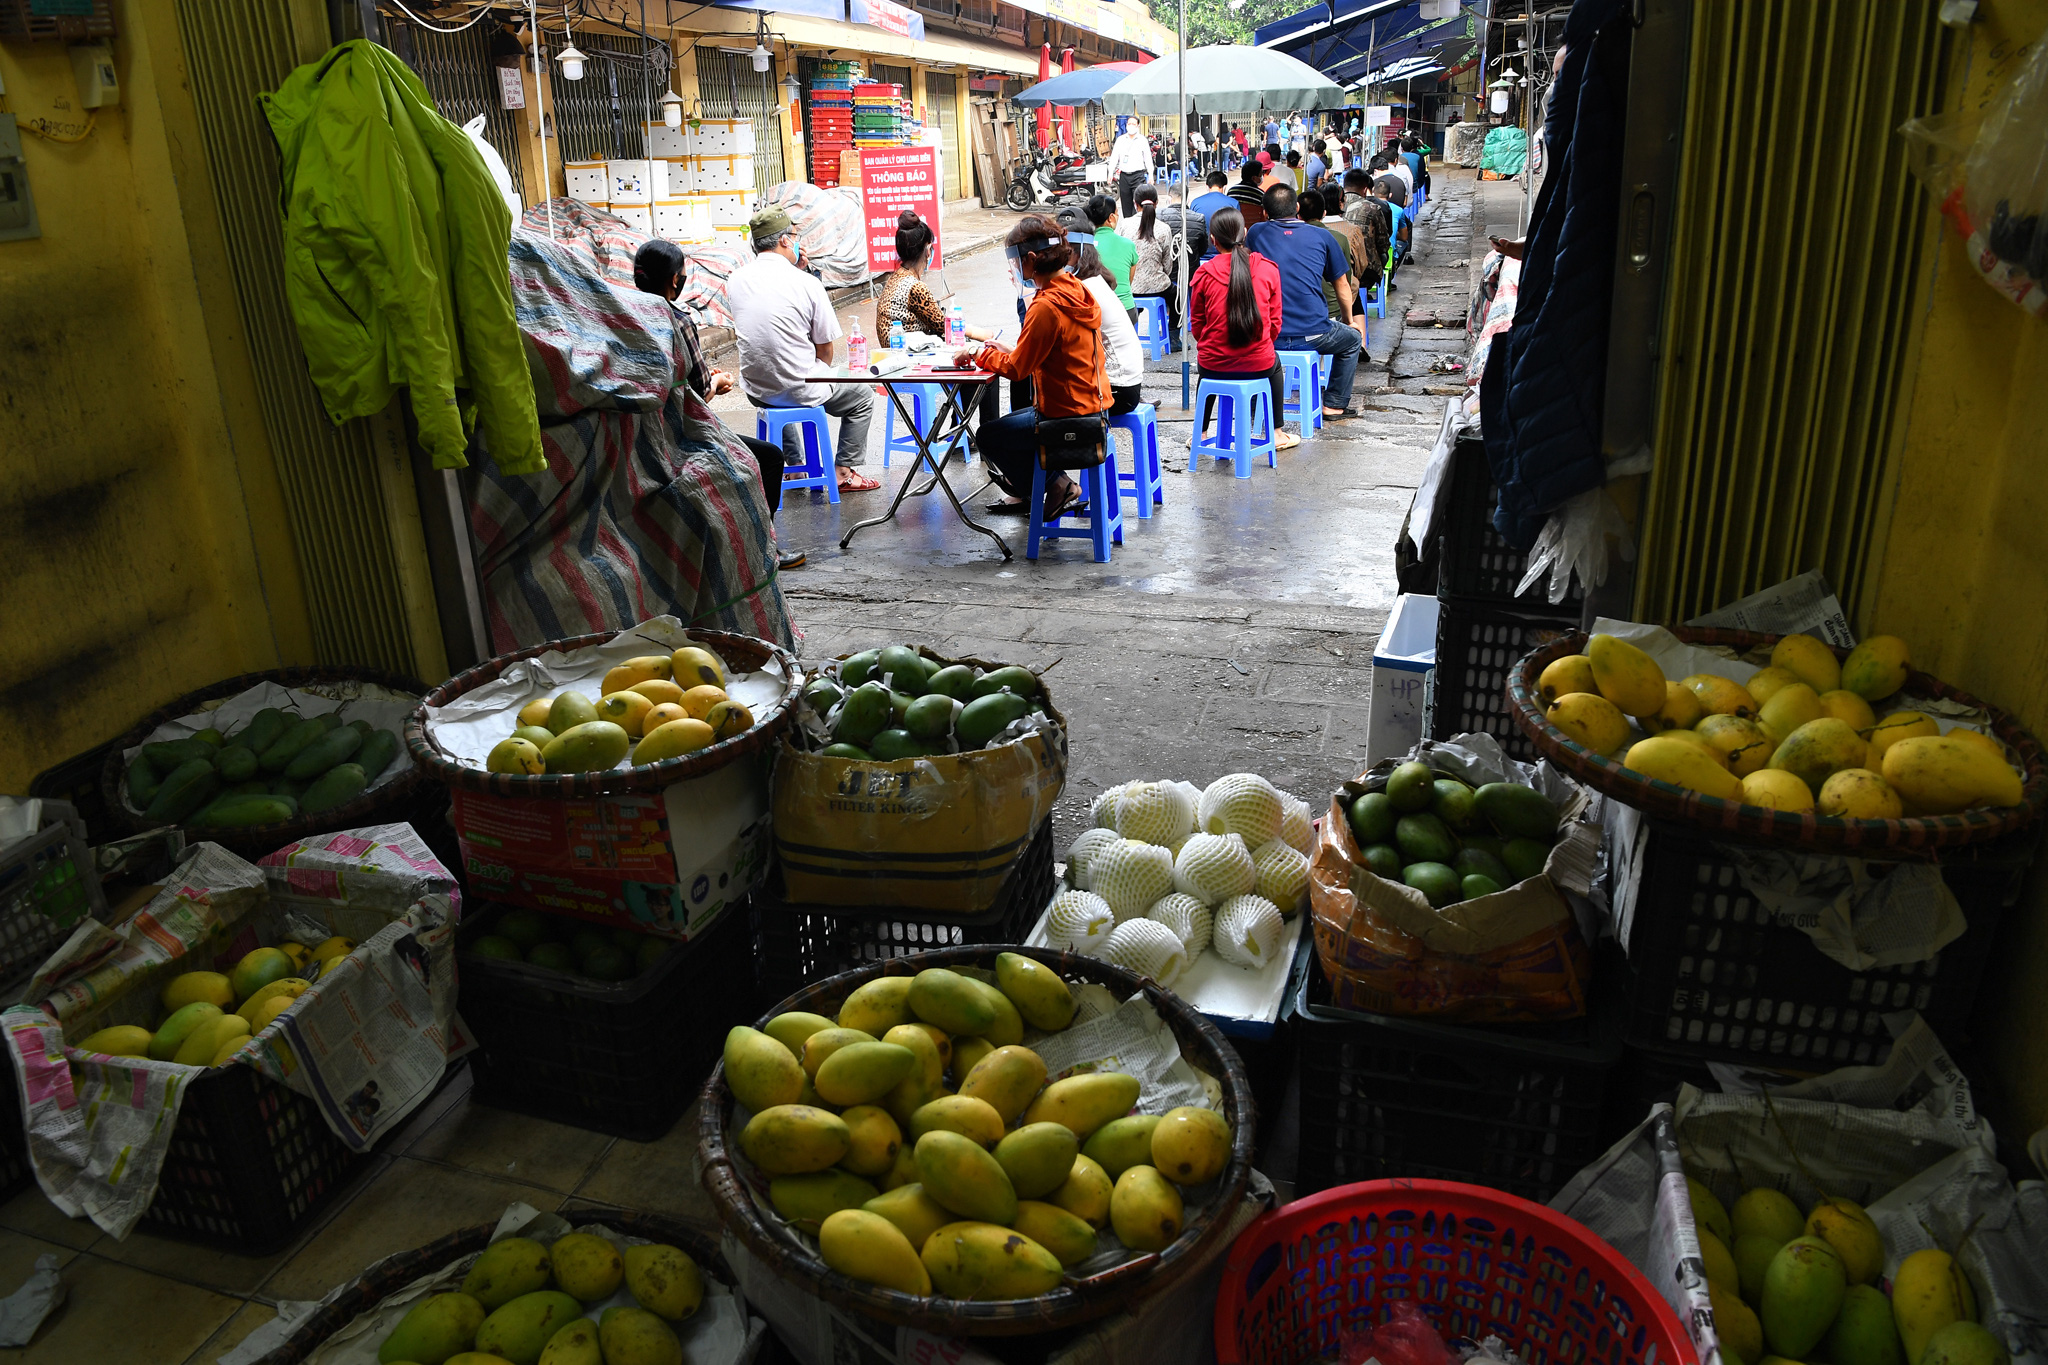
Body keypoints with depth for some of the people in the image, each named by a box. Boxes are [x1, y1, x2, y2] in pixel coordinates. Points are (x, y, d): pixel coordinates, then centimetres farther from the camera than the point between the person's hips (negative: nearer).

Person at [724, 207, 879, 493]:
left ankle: (797, 465, 43)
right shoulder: (806, 282, -15)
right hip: (800, 391, -5)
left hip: (755, 391, 5)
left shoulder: (735, 281, -1)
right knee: (862, 395, 20)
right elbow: (825, 349, -10)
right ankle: (844, 472, 16)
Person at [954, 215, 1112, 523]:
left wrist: (980, 353, -1)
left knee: (989, 435, 8)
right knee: (1008, 421, 25)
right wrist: (1011, 351, 12)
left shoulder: (1046, 307, -23)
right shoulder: (1077, 290, 5)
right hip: (1091, 403, 9)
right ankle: (1027, 490, 28)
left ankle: (1055, 484, 10)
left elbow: (1016, 369, -16)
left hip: (1067, 416, -9)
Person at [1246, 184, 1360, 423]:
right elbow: (1343, 288, 15)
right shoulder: (1322, 236, 5)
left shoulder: (1255, 233, 6)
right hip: (1312, 335, -2)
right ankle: (1334, 405, 28)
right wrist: (1348, 321, 32)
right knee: (1352, 338, 30)